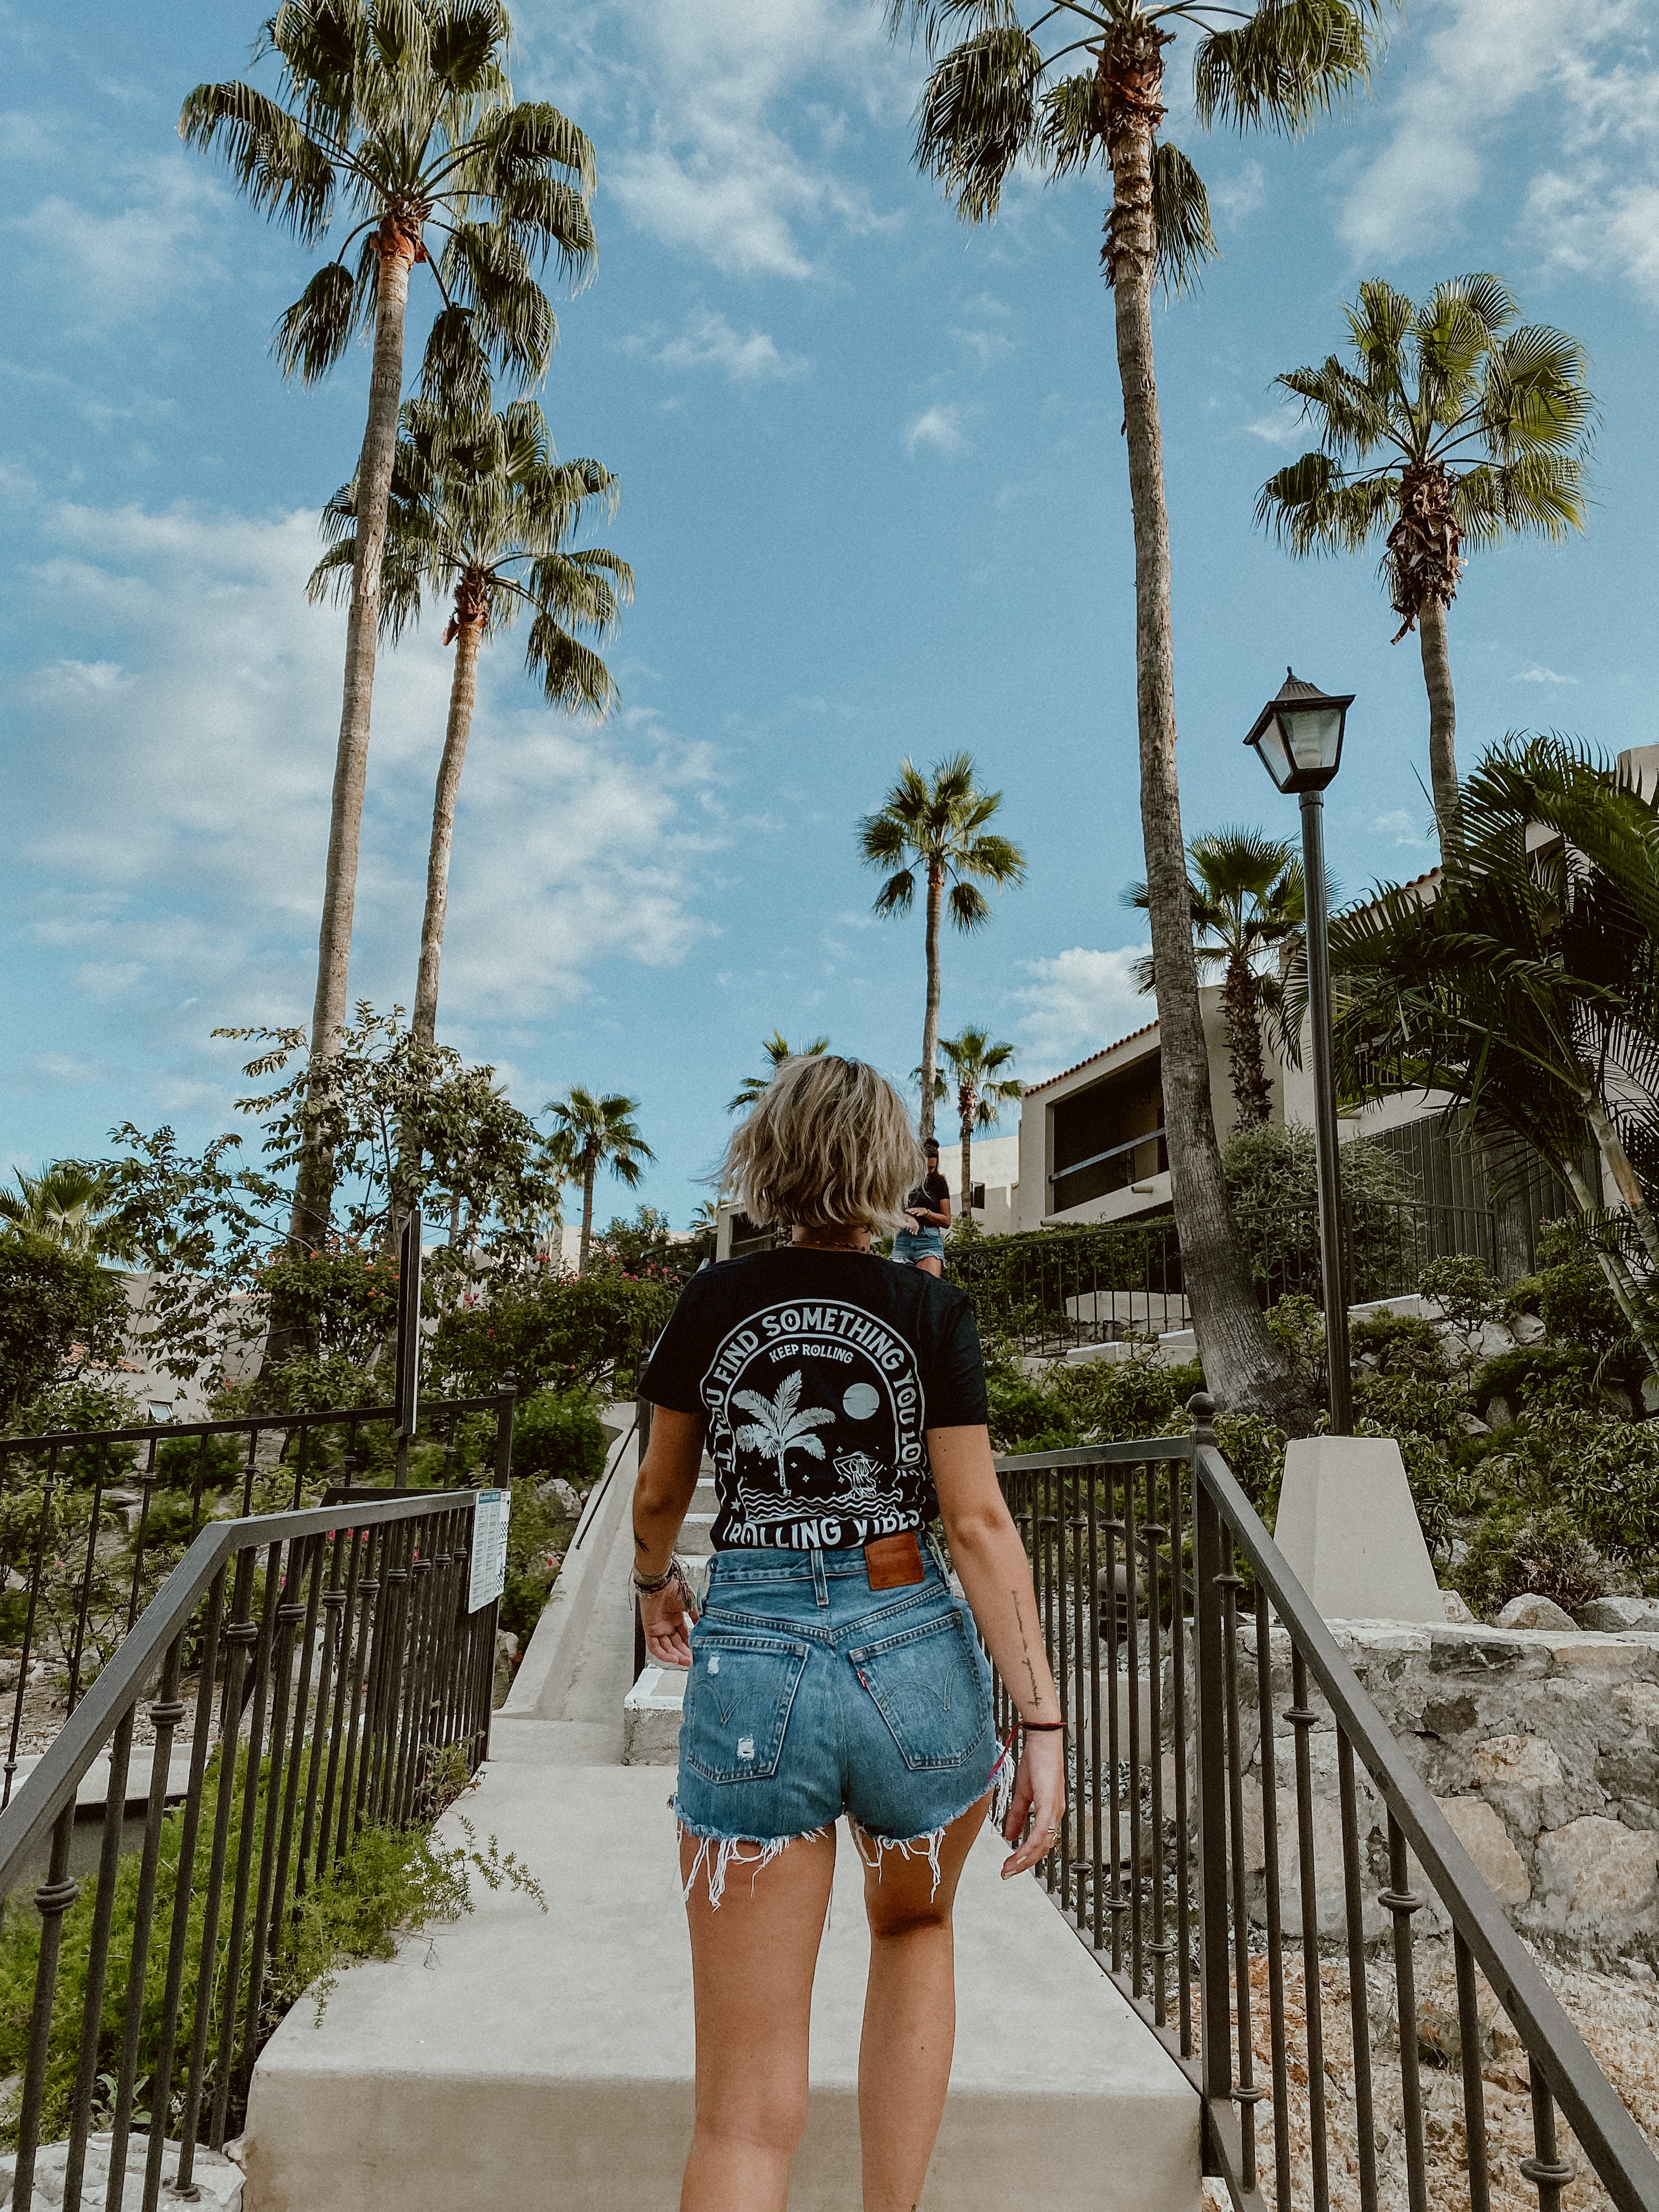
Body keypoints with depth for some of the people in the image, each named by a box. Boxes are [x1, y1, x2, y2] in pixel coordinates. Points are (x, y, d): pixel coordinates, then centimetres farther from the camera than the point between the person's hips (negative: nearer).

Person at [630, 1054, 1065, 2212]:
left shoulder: (713, 1303, 5)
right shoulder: (930, 1311, -2)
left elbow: (660, 1494, 16)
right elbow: (979, 1524, -7)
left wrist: (656, 1581, 36)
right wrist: (1042, 1723, -4)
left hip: (750, 1666, 1)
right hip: (912, 1659, 0)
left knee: (748, 2109, 8)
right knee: (916, 1929, 33)